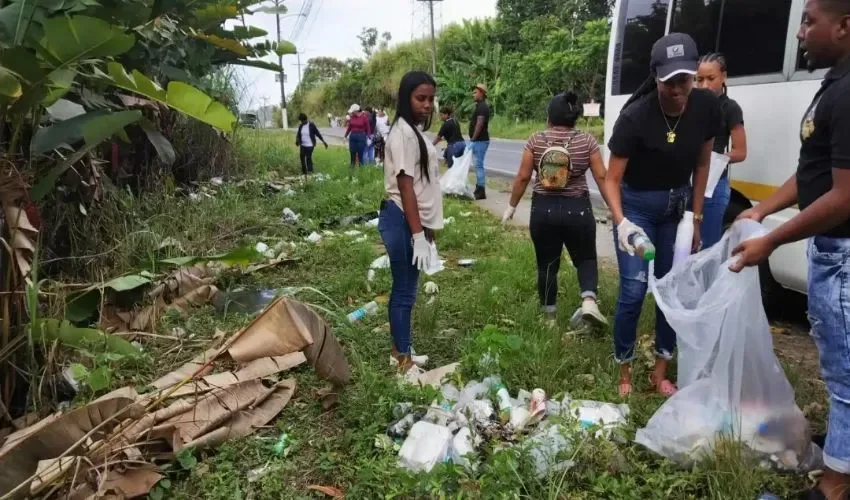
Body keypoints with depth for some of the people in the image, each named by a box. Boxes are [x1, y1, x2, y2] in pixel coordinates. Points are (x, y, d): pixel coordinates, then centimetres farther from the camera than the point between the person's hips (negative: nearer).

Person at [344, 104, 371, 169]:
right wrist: (345, 136, 14)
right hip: (352, 136, 4)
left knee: (360, 154, -2)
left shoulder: (364, 117, -8)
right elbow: (349, 127, 13)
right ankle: (352, 167, 18)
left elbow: (368, 129, -5)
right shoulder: (352, 117, 2)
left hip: (361, 137, -4)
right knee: (352, 153, 8)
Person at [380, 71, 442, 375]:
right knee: (404, 292, 0)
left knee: (405, 290, 16)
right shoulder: (403, 133, -16)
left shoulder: (415, 131, 13)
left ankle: (401, 352, 29)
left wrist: (425, 228, 19)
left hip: (413, 220, 10)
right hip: (402, 221, -10)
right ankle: (403, 361, 12)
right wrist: (417, 234, -23)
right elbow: (405, 187, -21)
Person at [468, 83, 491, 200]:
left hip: (480, 141, -10)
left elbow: (479, 124, -22)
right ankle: (479, 189, 18)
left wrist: (472, 139, -22)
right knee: (478, 165, 13)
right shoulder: (480, 106, 18)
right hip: (478, 141, 10)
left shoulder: (482, 107, -14)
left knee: (479, 165, -9)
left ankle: (481, 191, -6)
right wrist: (472, 140, 19)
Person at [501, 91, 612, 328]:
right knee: (586, 258, 17)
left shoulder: (536, 140, -2)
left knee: (547, 264, 12)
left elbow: (523, 177, -2)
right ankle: (589, 301, -5)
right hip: (577, 209, 0)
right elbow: (601, 177, -5)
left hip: (543, 209, 1)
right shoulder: (587, 141, -4)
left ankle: (549, 317, 21)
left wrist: (512, 206, 8)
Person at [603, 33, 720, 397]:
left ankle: (660, 373, 22)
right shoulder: (635, 117, -25)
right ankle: (624, 373, 11)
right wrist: (621, 223, -37)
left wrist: (696, 217, 4)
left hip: (677, 206, 4)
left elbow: (701, 164, 3)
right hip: (638, 206, -4)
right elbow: (612, 180, -21)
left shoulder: (707, 107, -12)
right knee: (633, 293, -8)